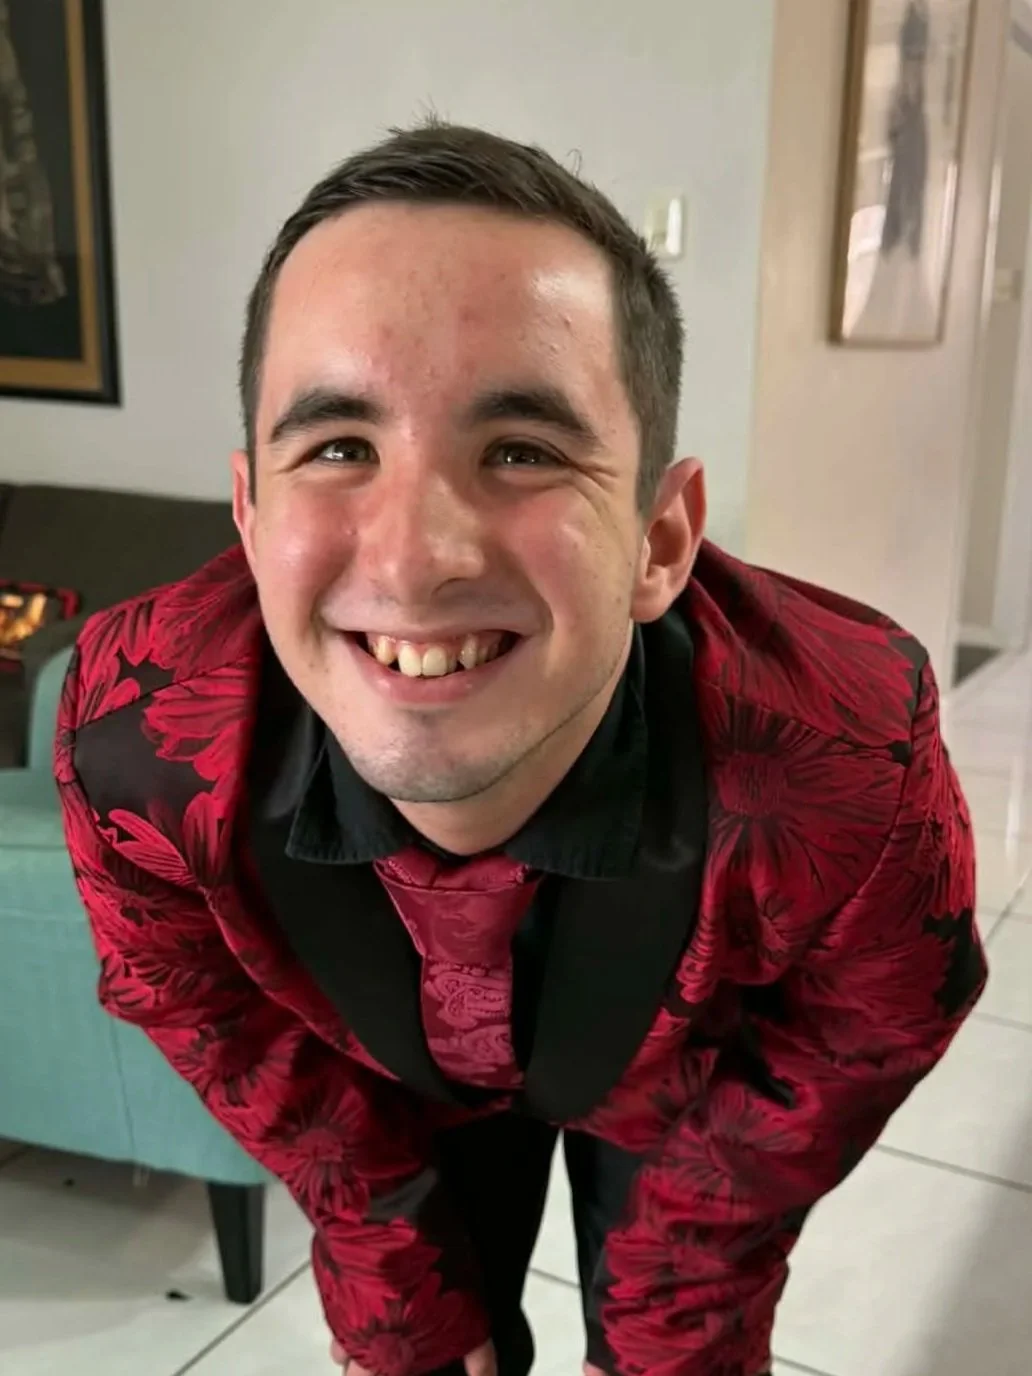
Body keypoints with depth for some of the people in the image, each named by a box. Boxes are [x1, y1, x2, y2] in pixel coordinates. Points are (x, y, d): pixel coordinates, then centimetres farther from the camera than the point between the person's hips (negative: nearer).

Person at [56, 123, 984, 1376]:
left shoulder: (852, 768, -39)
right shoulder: (132, 738, -34)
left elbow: (838, 1069, -16)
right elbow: (231, 1041, -13)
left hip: (674, 1087, 0)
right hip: (404, 1076, 1)